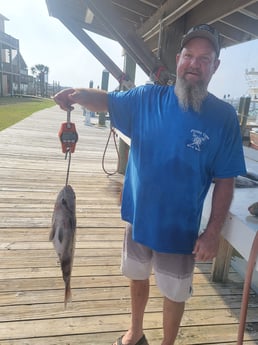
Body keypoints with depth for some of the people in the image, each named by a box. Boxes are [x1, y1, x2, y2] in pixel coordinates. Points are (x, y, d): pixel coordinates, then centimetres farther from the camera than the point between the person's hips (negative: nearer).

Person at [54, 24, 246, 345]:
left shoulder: (223, 117, -12)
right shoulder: (148, 99, -6)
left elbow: (225, 181, -11)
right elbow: (107, 100, -2)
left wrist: (213, 232, -14)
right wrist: (79, 94, -25)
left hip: (180, 228, -2)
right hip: (138, 217, 3)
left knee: (175, 292, 17)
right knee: (138, 277, 25)